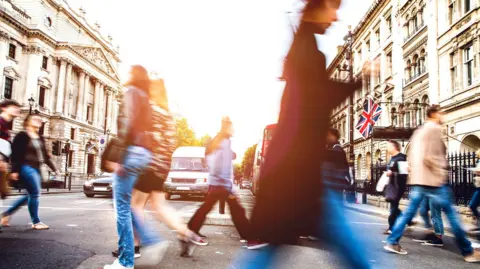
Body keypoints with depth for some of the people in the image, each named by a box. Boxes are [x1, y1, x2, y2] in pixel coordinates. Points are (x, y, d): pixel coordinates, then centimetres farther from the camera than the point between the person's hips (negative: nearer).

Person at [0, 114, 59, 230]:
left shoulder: (40, 138, 15)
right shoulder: (22, 135, -7)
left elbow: (45, 156, 19)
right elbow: (15, 154, -11)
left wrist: (54, 169, 17)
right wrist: (14, 170, -16)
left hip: (36, 169, 9)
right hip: (26, 168, -9)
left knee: (31, 195, 12)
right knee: (35, 194, -9)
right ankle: (36, 222, 1)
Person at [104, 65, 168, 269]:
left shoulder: (132, 92, -2)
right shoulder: (145, 98, 25)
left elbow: (128, 123, -16)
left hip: (131, 151, -9)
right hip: (143, 153, 9)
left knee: (122, 207, -3)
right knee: (124, 206, 15)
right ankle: (152, 242, 7)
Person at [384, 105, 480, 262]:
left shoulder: (418, 131, 18)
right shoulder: (434, 129, -9)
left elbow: (412, 157, 18)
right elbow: (430, 157, -20)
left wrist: (417, 173, 20)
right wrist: (442, 174, -11)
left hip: (418, 179, 9)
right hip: (433, 179, -8)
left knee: (409, 212, 8)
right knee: (451, 213, 0)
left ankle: (392, 243, 7)